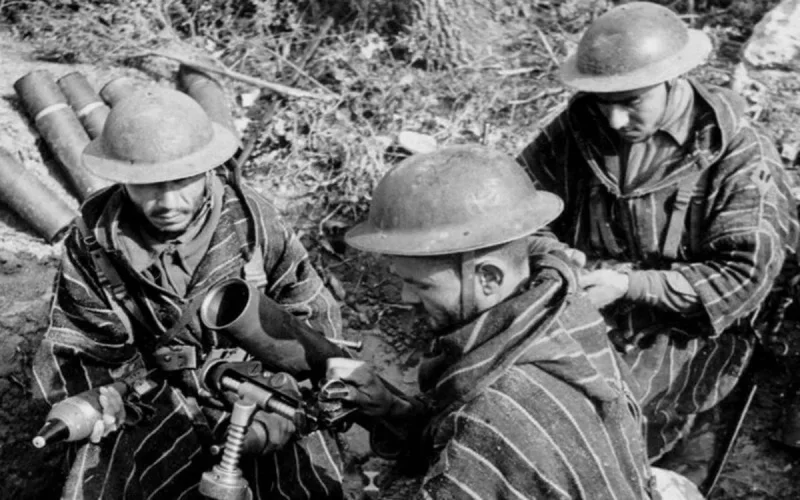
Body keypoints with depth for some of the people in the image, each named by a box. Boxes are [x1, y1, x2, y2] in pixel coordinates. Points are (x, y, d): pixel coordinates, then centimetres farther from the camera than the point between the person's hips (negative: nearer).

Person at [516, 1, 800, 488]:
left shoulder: (740, 155, -10)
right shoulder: (578, 128, 1)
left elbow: (746, 274, -14)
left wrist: (629, 287, -21)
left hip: (691, 326, -4)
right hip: (582, 304, 5)